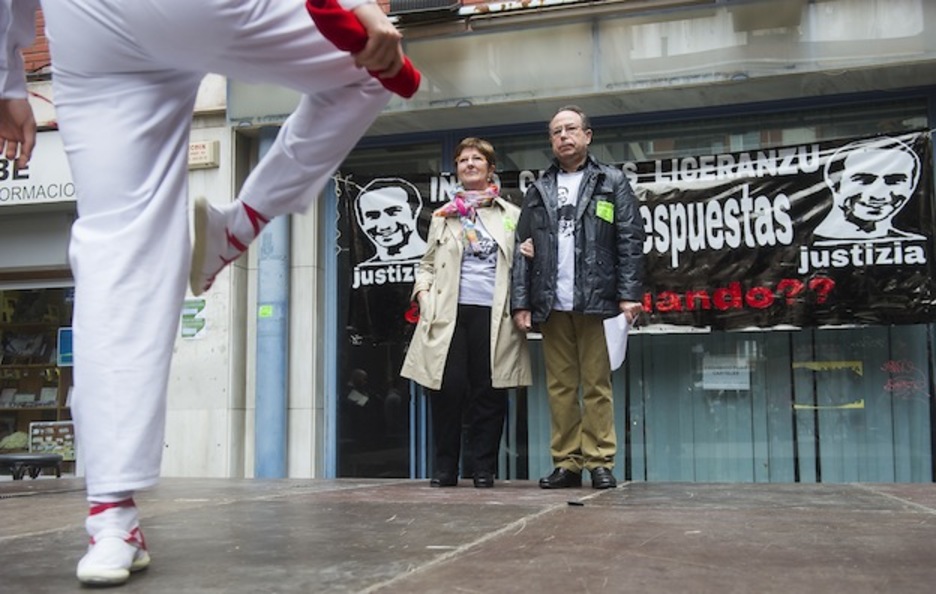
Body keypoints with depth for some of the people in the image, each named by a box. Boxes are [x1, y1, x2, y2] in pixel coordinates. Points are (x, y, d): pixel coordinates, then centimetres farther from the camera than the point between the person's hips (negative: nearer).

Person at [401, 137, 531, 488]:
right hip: (449, 312, 1)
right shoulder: (443, 216, 18)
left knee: (488, 392, 0)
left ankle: (483, 469, 9)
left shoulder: (512, 216, 15)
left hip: (493, 314, 0)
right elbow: (427, 265, 20)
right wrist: (423, 292, 2)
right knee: (448, 388, -6)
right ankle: (445, 468, 6)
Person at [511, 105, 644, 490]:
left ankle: (600, 462, 3)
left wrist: (629, 295, -9)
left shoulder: (612, 183, 9)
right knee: (560, 387, 4)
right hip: (551, 303, 3)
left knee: (597, 386, -1)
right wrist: (521, 302, 2)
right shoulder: (537, 191, 17)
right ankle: (566, 463, 8)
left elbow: (630, 241, 1)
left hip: (596, 300, -3)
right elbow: (522, 250, 11)